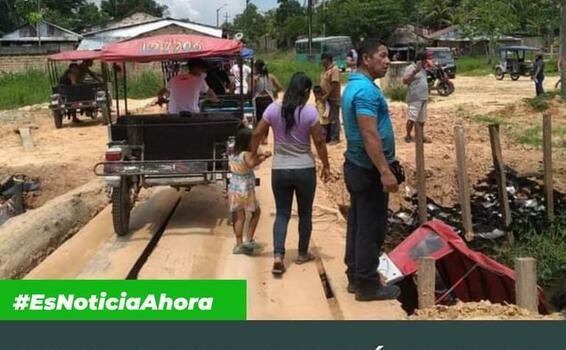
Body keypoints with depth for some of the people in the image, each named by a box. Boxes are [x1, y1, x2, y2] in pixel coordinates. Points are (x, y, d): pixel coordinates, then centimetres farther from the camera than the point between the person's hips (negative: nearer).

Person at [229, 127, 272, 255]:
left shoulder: (233, 154, 8)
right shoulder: (247, 154, -14)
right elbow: (251, 163, -33)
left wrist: (258, 157, 14)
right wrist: (263, 157, -23)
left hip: (234, 189, 6)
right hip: (246, 190, -6)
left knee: (239, 217, 9)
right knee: (256, 212, 14)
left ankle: (239, 244, 9)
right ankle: (249, 239, 8)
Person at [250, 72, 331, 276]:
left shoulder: (273, 109, -4)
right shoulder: (310, 112, -12)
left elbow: (257, 134, 0)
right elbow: (319, 141, -7)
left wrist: (253, 155, 16)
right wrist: (326, 166, 5)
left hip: (279, 171, 2)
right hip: (304, 170, -2)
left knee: (282, 213, 11)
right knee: (305, 213, 16)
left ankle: (278, 256, -4)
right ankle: (303, 254, 29)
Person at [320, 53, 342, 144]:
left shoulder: (334, 70, -16)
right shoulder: (326, 70, 12)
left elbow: (334, 85, -21)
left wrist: (326, 95, -23)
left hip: (333, 99, -9)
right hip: (326, 98, 9)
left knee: (334, 119, -2)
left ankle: (335, 138, 4)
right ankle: (329, 136, 22)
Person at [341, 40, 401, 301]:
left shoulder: (354, 86, 13)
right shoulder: (366, 89, -20)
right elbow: (370, 136, -26)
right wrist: (385, 171, -27)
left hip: (357, 166, 10)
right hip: (369, 170, -10)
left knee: (357, 224, 14)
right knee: (371, 228, -2)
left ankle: (355, 277, 24)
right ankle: (367, 284, 7)